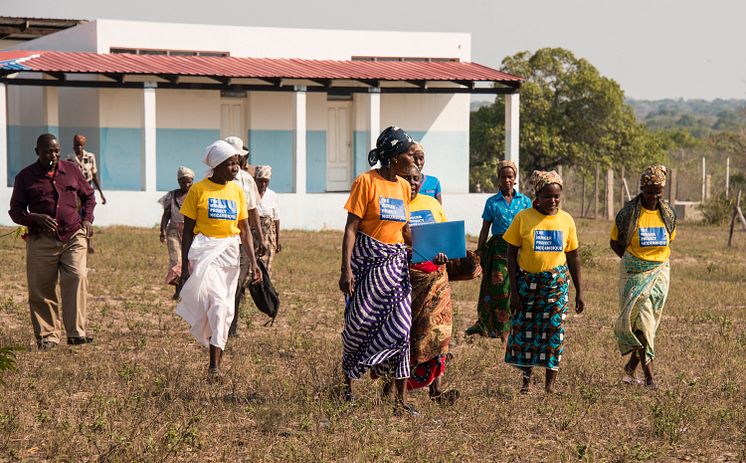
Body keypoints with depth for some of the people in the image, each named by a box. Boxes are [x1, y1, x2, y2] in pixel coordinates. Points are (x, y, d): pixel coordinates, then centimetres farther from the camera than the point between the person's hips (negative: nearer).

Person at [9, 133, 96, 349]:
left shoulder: (71, 170, 10)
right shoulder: (25, 177, 4)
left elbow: (88, 195, 23)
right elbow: (15, 210, 6)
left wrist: (87, 219, 7)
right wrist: (35, 218, -13)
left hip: (74, 236, 0)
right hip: (41, 240, 0)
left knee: (76, 278, -18)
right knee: (41, 289, 0)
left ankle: (77, 332, -16)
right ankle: (47, 336, 12)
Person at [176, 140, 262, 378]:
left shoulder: (237, 191, 8)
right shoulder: (198, 190, -4)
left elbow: (245, 230, 10)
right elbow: (188, 230, 0)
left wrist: (253, 262, 1)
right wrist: (184, 266, -3)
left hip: (231, 252, 5)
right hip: (205, 251, -5)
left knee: (226, 310, 5)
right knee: (218, 302, -19)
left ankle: (217, 361, 15)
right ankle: (214, 365, -17)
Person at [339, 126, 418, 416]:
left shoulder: (404, 187, 11)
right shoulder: (366, 182, -8)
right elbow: (351, 228, -11)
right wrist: (346, 269, -19)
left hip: (395, 263, 5)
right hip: (366, 261, -5)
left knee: (400, 326, -4)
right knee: (360, 323, 3)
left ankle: (401, 401, -1)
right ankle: (348, 381, 26)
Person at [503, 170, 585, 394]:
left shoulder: (566, 220, 1)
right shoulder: (522, 218, -6)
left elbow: (573, 257, 8)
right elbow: (512, 255, -2)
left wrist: (579, 291, 7)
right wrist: (514, 290, -7)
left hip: (556, 282, 1)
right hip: (527, 281, -1)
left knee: (554, 330, -1)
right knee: (524, 329, 3)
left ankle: (550, 384, 6)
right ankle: (526, 378, 20)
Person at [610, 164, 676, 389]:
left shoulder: (668, 213, 2)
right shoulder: (628, 213, -9)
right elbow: (615, 242, 3)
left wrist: (657, 260, 8)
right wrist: (633, 261, 0)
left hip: (659, 272, 4)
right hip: (634, 273, -4)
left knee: (649, 322, 7)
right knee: (642, 321, -10)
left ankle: (631, 366, 26)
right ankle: (649, 376, -9)